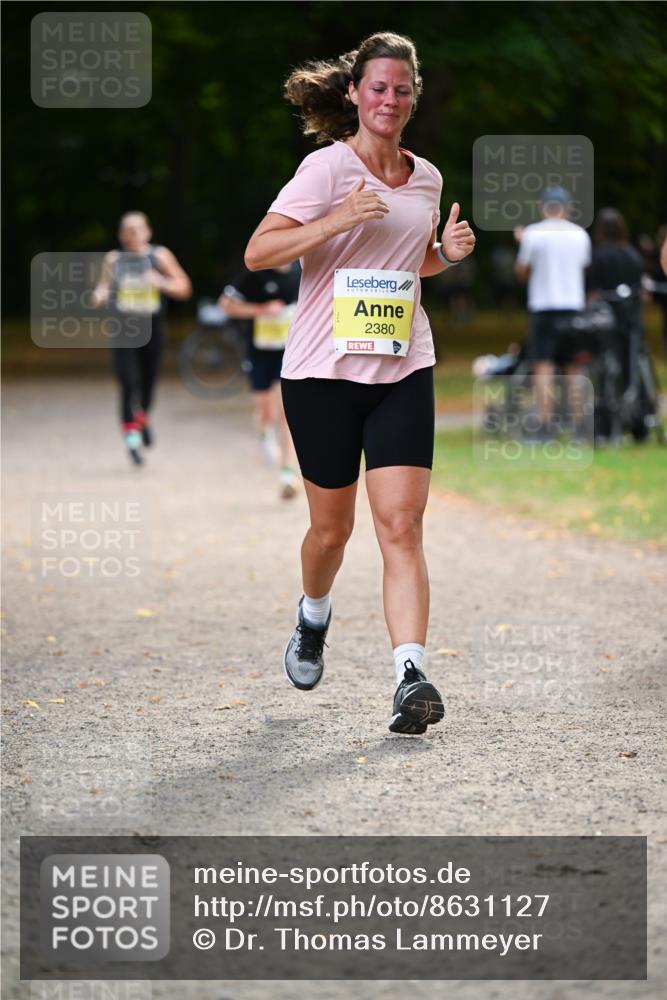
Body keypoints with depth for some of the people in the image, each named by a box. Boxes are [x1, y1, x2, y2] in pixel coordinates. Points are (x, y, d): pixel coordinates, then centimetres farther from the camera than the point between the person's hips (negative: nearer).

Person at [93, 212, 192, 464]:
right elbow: (104, 287, 9)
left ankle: (142, 418, 45)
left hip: (152, 329, 1)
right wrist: (100, 295, -14)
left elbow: (184, 287, -1)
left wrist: (162, 283, -19)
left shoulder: (160, 256, -1)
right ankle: (131, 438, -7)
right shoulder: (113, 259, 2)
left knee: (148, 383, 13)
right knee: (129, 384, -14)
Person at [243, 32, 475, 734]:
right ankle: (313, 617, 42)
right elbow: (257, 253, -12)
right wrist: (338, 220, -24)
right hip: (323, 371, -3)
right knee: (332, 527, 10)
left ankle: (410, 677, -19)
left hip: (403, 372, 3)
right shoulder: (328, 167, -6)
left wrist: (447, 253, 5)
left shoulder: (426, 178, 11)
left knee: (401, 524, -11)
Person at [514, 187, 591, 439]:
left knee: (542, 366, -4)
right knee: (574, 369, 8)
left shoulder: (533, 233, -5)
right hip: (574, 305, 3)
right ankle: (579, 425, 6)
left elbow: (522, 272, 2)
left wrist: (522, 244, 17)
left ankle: (545, 425, -13)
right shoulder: (580, 234, 6)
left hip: (542, 307, -3)